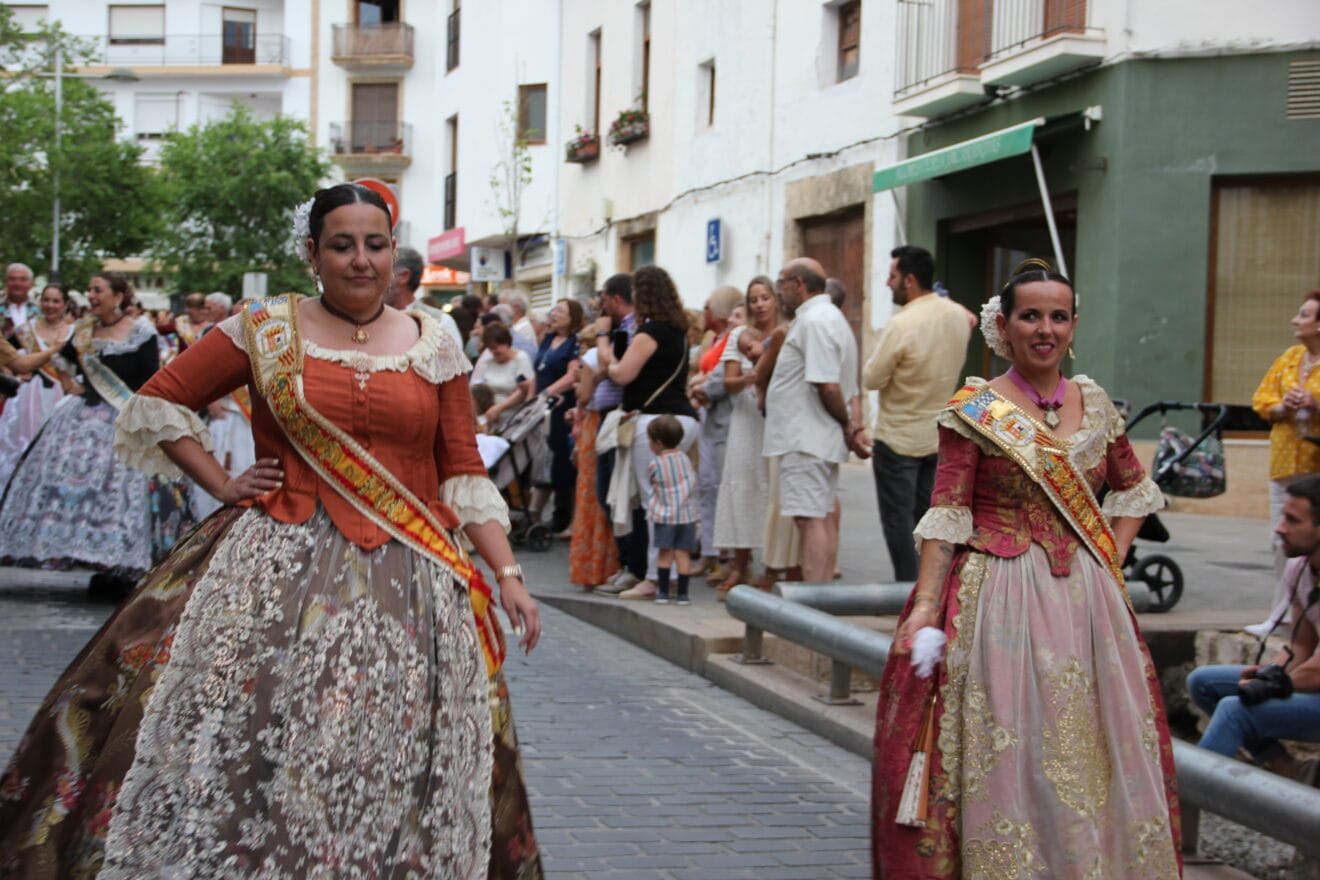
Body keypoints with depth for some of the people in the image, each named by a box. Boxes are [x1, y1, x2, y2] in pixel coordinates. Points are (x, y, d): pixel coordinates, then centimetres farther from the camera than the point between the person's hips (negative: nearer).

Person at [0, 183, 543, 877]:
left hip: (405, 582, 1)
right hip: (281, 566, -1)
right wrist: (222, 485, 2)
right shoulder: (267, 332, 3)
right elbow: (159, 402, 9)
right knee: (250, 752, -4)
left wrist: (508, 572, -1)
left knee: (391, 768, 2)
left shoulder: (434, 347, 7)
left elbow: (464, 475, 7)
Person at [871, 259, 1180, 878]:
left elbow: (1133, 488, 21)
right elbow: (947, 516, -8)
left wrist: (1112, 559, 7)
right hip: (1000, 603, -4)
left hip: (1087, 599, 4)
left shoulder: (1094, 405, 8)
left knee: (1092, 752, 9)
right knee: (1004, 754, -1)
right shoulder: (974, 411, -4)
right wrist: (926, 605, -17)